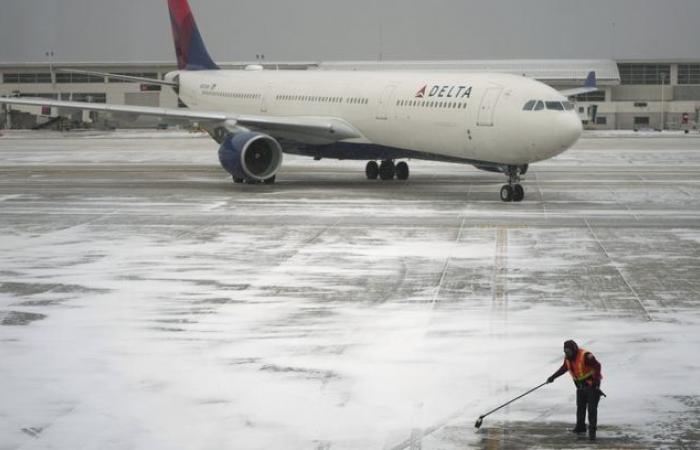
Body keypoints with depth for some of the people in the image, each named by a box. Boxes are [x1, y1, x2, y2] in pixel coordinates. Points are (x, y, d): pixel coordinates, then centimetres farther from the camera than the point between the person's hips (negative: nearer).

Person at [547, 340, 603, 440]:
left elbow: (597, 366, -24)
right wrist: (553, 377, 17)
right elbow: (564, 368, 17)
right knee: (580, 407, 16)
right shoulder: (568, 357, -1)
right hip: (580, 386, 8)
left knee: (592, 408, -10)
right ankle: (580, 427, 32)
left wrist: (596, 383, -26)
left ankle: (592, 430, -8)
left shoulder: (585, 356, -25)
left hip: (591, 384, -8)